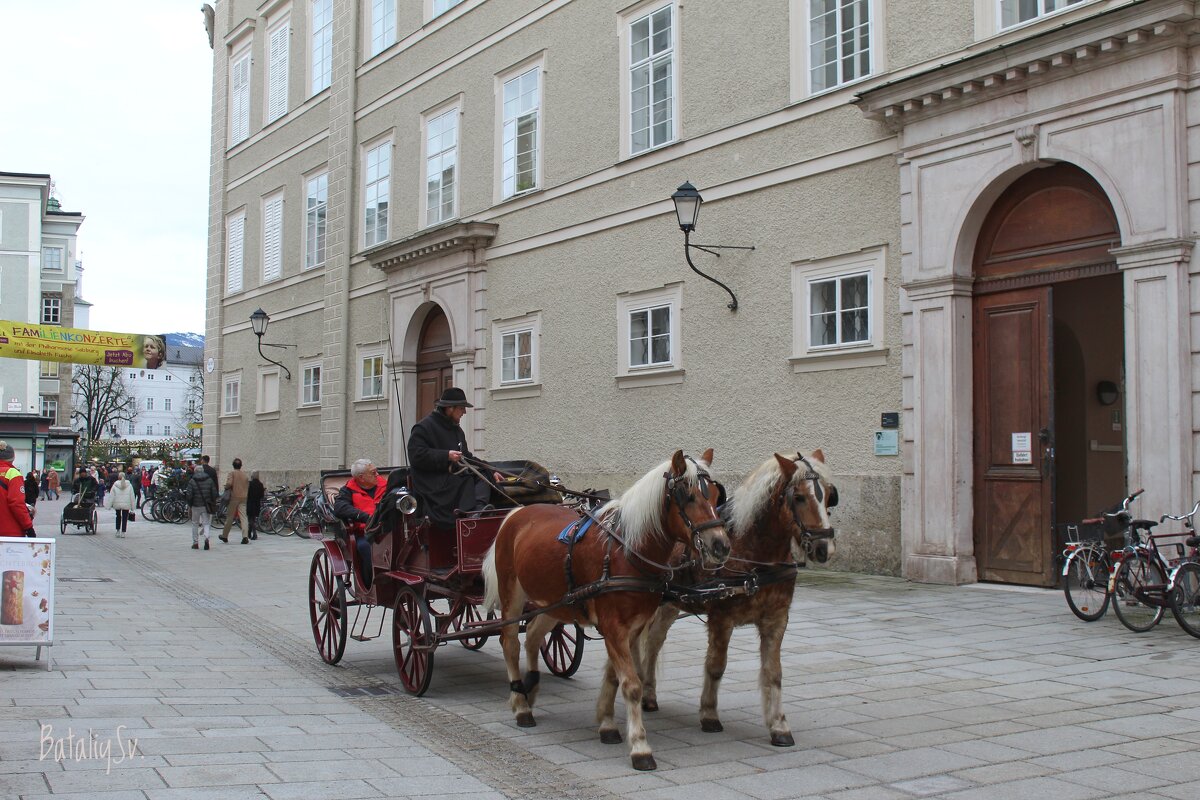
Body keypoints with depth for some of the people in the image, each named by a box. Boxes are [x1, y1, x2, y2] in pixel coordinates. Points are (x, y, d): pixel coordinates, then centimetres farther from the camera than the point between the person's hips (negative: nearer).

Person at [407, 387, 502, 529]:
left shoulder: (456, 429, 26)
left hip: (458, 477, 8)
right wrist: (446, 456, -20)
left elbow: (466, 457, 29)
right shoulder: (424, 428, -3)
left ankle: (479, 508, -39)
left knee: (485, 479, -16)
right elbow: (416, 456, -15)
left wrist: (491, 472, 17)